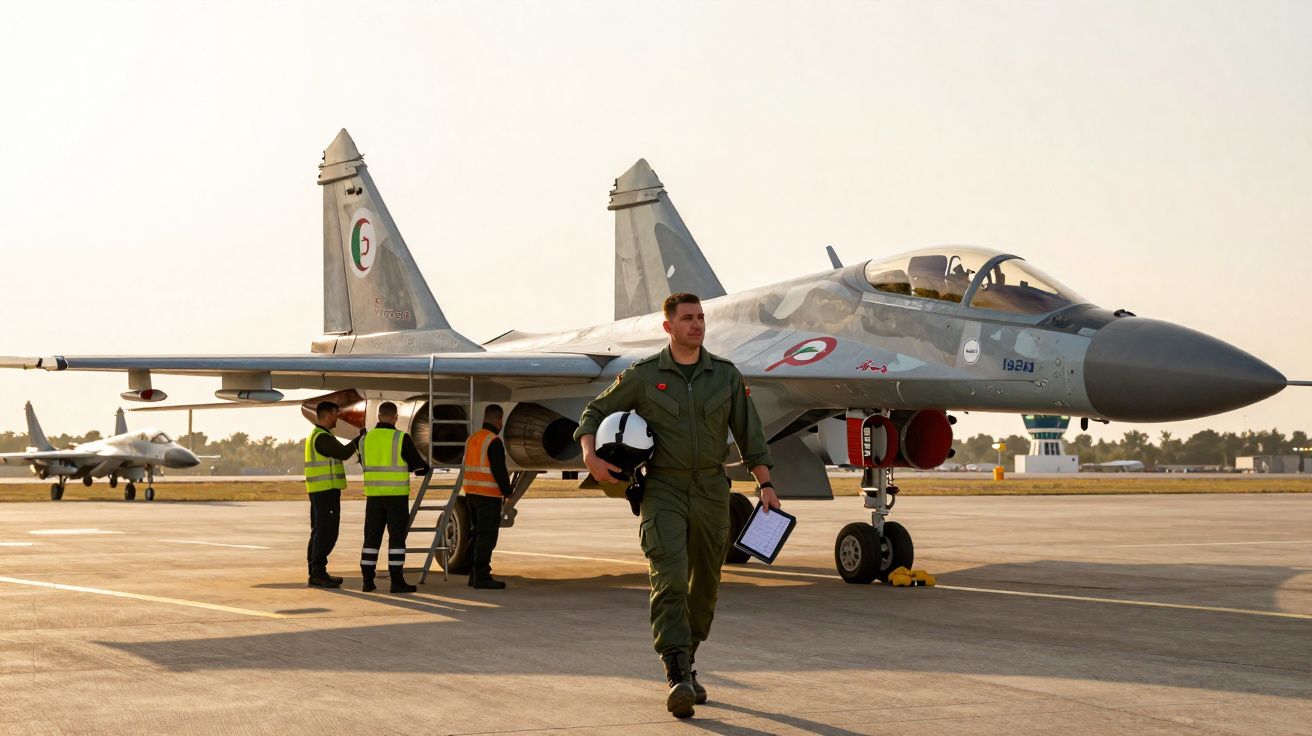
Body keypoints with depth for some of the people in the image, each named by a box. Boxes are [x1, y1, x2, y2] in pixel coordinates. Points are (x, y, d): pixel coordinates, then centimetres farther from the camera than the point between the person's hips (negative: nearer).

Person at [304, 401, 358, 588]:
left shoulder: (315, 436, 19)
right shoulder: (322, 437, -16)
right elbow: (343, 453, -17)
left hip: (318, 491, 11)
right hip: (327, 490, -11)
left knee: (319, 532, 12)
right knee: (326, 532, -10)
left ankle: (316, 573, 14)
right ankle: (318, 574, -11)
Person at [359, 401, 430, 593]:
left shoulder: (365, 439, 4)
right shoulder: (402, 439, -9)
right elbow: (419, 465, -2)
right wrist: (424, 469, 22)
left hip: (374, 495, 4)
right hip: (397, 496, -4)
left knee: (372, 537, 9)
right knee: (397, 537, 0)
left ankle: (367, 580, 8)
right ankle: (397, 581, -2)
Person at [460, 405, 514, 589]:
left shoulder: (472, 439, 13)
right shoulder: (494, 441, -13)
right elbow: (499, 470, -17)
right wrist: (508, 492, -9)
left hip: (471, 493, 9)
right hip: (488, 495, -9)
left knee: (479, 534, 16)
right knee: (487, 535, -7)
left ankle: (474, 574, 18)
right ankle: (482, 576, -9)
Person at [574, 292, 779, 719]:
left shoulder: (726, 375, 7)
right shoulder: (643, 376, 1)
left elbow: (749, 435, 11)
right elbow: (595, 413, 9)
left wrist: (765, 485, 5)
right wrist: (590, 456, -9)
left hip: (711, 491, 3)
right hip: (663, 489, -3)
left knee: (704, 586, 10)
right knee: (670, 580, -18)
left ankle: (686, 666, 28)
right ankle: (677, 679, -23)